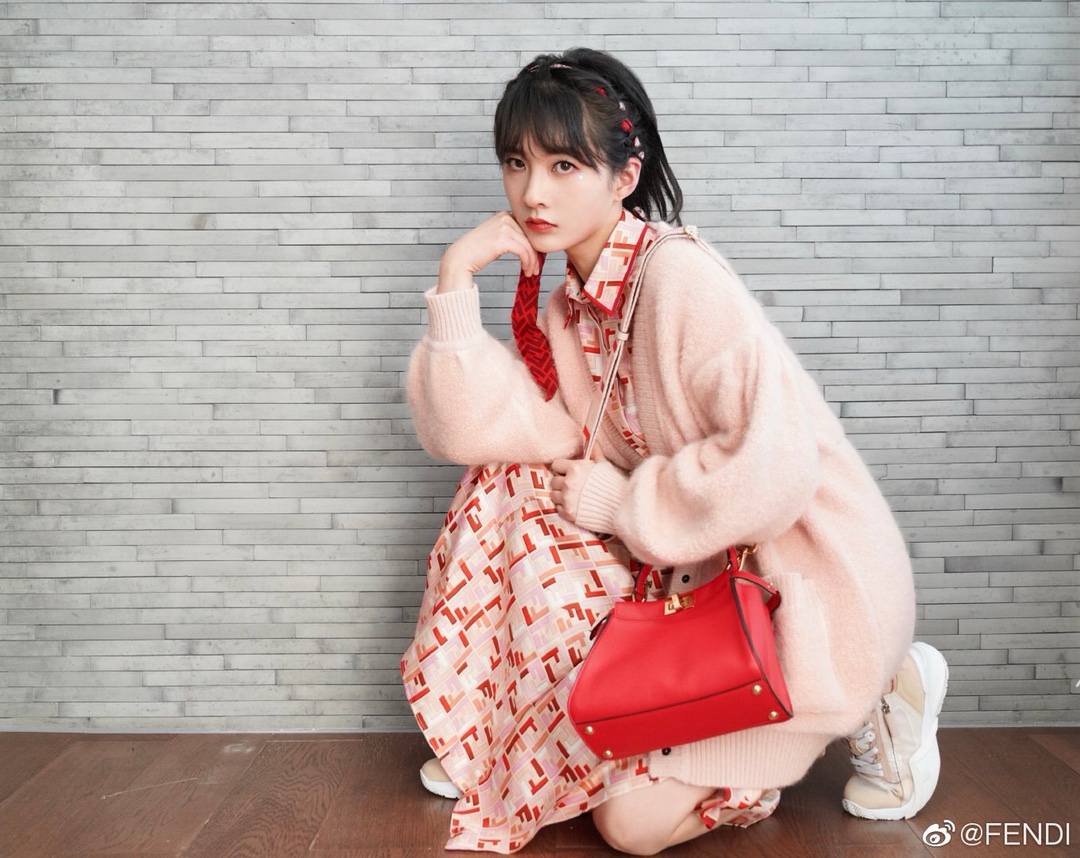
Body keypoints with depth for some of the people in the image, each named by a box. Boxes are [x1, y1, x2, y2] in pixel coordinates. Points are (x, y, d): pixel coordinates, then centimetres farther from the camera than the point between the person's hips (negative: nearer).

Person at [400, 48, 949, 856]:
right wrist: (457, 281, -13)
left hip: (808, 576, -7)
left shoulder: (681, 277, -22)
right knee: (514, 488, -2)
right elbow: (472, 427, -7)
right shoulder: (567, 303, 4)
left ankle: (882, 692, 7)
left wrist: (620, 503, -18)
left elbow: (770, 466, -32)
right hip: (700, 571, 8)